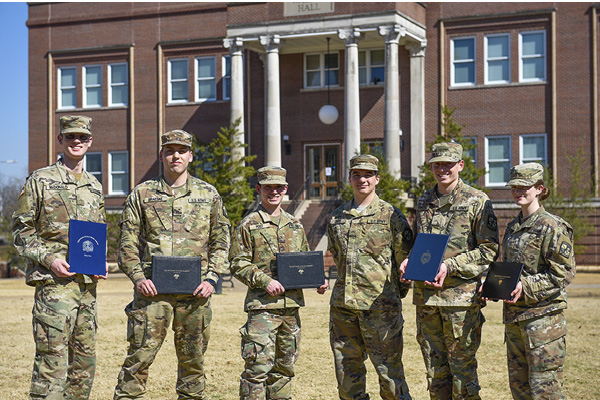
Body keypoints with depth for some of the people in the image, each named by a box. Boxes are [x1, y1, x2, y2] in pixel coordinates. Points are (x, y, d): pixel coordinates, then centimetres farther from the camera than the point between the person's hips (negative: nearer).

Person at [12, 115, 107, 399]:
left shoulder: (94, 186, 17)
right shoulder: (40, 180, 0)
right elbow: (21, 229, -2)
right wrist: (48, 258, -14)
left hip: (88, 282, 6)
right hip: (54, 280, -6)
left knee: (85, 361, 9)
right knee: (53, 359, -11)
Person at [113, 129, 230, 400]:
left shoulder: (208, 194, 11)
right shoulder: (142, 194, 8)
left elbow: (221, 242, 12)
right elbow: (128, 242, 6)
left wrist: (212, 278, -1)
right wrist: (137, 277, -7)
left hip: (194, 292, 1)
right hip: (153, 287, -1)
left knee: (192, 358, 8)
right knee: (139, 355, -5)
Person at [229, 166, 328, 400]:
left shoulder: (295, 225, 15)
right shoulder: (249, 225, -1)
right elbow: (238, 264, -4)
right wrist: (264, 281, -17)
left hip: (291, 304, 6)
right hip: (262, 304, -5)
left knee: (285, 364, 12)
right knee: (258, 365, -10)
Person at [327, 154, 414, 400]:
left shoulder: (391, 216, -1)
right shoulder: (336, 218, 12)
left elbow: (406, 259, 2)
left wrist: (397, 292, 5)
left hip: (380, 305, -5)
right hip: (343, 305, 5)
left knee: (389, 372, -2)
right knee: (347, 376, 9)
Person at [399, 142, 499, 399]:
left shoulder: (477, 202, -3)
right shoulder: (424, 202, 15)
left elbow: (489, 250, -6)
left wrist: (450, 266, -16)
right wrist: (409, 261, 3)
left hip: (461, 295, -5)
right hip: (425, 296, 6)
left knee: (462, 368, -1)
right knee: (434, 368, 11)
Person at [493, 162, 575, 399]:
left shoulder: (552, 227, -9)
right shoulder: (513, 227, 15)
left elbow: (564, 272, -13)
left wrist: (526, 286, -20)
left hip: (543, 315, -8)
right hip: (514, 315, 8)